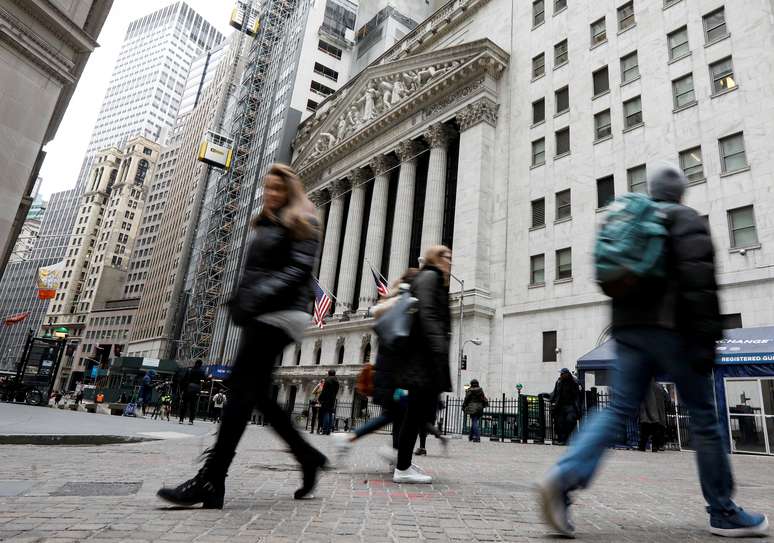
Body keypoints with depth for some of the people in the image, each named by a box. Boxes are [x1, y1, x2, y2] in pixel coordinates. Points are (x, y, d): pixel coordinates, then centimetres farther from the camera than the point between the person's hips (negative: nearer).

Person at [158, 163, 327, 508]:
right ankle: (308, 456, 16)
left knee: (242, 386, -14)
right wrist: (239, 302, 11)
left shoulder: (301, 223, 1)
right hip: (261, 315, 9)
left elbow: (299, 270, -13)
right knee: (256, 391, 5)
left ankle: (211, 482, -12)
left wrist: (259, 296, -22)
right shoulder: (265, 225, 25)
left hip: (280, 313, -9)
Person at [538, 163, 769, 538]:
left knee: (618, 410, 0)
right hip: (671, 328, -5)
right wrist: (706, 338, -15)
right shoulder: (685, 219, 2)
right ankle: (723, 513, 19)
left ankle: (564, 477, -19)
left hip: (628, 328, 5)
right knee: (703, 417, 8)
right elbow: (698, 280, -13)